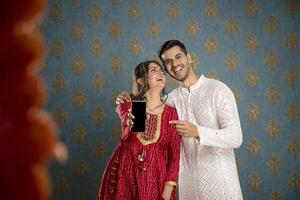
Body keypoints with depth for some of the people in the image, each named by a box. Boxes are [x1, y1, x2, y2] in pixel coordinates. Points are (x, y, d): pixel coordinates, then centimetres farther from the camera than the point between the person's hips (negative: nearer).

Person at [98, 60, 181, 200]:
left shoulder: (171, 112, 0)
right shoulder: (126, 107, 0)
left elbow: (174, 154, -3)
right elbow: (128, 120, -22)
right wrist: (132, 124, -45)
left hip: (154, 178, 0)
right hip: (123, 176, 0)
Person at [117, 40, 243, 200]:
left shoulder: (218, 90, -10)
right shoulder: (172, 98, 5)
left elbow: (236, 137, -17)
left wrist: (197, 132, -31)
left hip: (219, 180, -4)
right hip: (188, 180, 5)